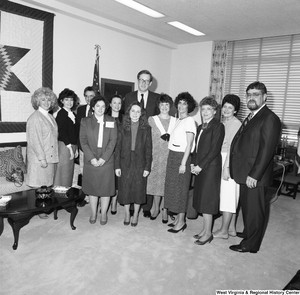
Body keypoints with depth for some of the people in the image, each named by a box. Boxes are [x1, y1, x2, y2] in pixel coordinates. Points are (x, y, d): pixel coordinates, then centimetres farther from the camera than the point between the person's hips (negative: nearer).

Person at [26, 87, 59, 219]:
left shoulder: (50, 117, 14)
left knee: (47, 185, 14)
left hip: (51, 157, 8)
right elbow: (34, 140, -16)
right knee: (38, 186, 2)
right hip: (39, 159, -8)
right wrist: (42, 158, -18)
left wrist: (54, 155, 11)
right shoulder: (34, 118, -11)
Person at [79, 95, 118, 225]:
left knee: (106, 188, 4)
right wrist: (92, 158, -12)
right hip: (90, 161, 0)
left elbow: (113, 141, -2)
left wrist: (103, 158, -12)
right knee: (92, 188, 9)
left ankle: (104, 213, 20)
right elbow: (83, 141, -1)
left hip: (106, 161, 0)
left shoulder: (111, 122, 5)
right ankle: (93, 213, 24)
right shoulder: (85, 121, 5)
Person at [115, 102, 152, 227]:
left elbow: (148, 149, -2)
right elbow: (118, 147, 1)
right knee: (125, 189, 8)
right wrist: (117, 166, -3)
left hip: (140, 164, -1)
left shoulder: (146, 128, -1)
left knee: (138, 190, 8)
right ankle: (127, 213, 28)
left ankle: (135, 214, 27)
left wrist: (147, 167, -6)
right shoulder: (123, 128, 1)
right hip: (125, 164, 1)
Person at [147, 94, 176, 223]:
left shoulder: (175, 121, 5)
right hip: (157, 156, -1)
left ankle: (164, 209, 18)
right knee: (156, 182, 4)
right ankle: (155, 207, 22)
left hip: (171, 156, 1)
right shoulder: (152, 120, 3)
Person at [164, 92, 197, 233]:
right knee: (172, 186, 12)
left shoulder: (189, 121, -10)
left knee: (180, 188, -1)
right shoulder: (177, 121, 13)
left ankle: (181, 221, 11)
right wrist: (172, 157, 4)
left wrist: (183, 163, -18)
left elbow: (189, 144, -14)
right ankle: (178, 217, 25)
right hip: (172, 155, 8)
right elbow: (173, 140, 11)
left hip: (181, 157, -8)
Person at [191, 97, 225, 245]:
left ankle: (208, 233, 11)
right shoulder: (201, 127, 16)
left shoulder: (218, 126, -10)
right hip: (200, 168, 8)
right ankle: (205, 230, 25)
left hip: (211, 168, -8)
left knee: (206, 201, -2)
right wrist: (193, 163, 3)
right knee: (201, 200, 12)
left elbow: (215, 149, -16)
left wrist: (200, 166, -15)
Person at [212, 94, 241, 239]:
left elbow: (232, 146, -18)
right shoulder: (223, 122, 13)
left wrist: (226, 167, -21)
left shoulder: (235, 123, -12)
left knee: (227, 195, -1)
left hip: (230, 162, -9)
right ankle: (231, 228, 25)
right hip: (221, 160, 9)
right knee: (230, 196, 14)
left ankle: (224, 231, 9)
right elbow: (220, 144, 11)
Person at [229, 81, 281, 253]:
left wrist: (254, 175, -21)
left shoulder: (269, 118, -13)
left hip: (255, 176, -8)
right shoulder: (251, 117, 16)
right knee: (247, 208, 20)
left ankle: (250, 244, 20)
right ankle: (248, 234, 38)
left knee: (254, 210, 5)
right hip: (245, 174, 8)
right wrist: (234, 167, 10)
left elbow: (266, 150, -19)